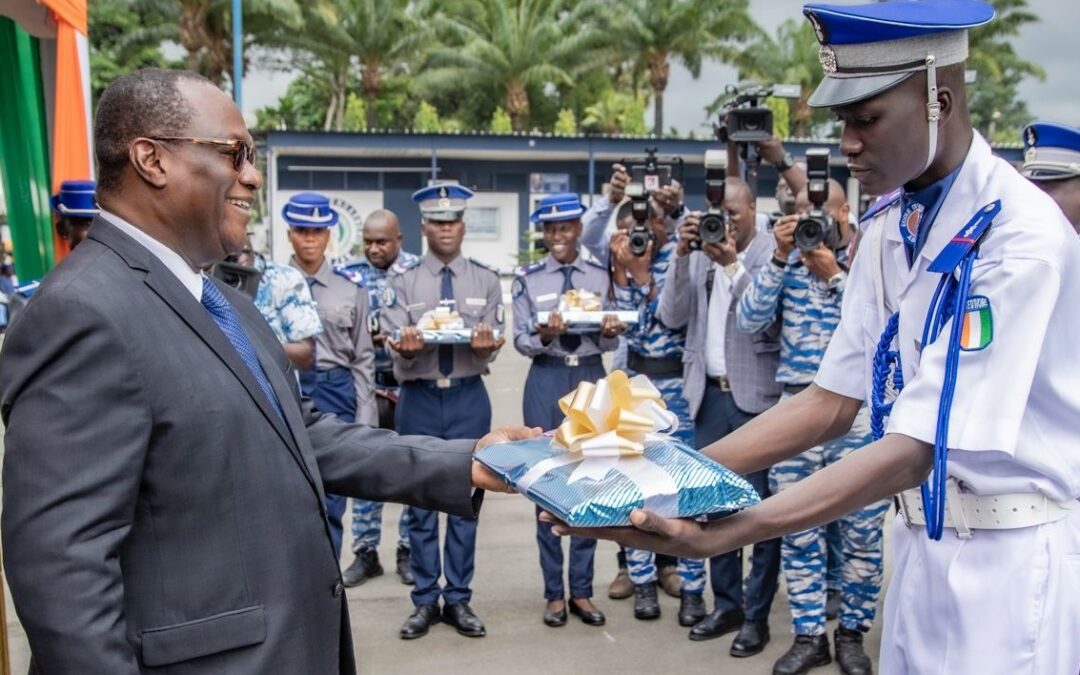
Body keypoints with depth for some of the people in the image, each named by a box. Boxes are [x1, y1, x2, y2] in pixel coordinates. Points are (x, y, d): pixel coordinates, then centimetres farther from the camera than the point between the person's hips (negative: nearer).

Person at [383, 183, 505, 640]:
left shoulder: (485, 279, 6)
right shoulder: (404, 281, 4)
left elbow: (492, 342, -1)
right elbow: (394, 342, -5)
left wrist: (485, 345, -25)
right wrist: (405, 348, -29)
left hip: (468, 397, 1)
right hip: (419, 397, 0)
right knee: (421, 500, 6)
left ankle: (459, 599, 17)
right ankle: (425, 600, 17)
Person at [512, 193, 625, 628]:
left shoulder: (600, 276, 5)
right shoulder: (527, 279, 1)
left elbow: (608, 342, 4)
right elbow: (521, 342, -3)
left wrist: (609, 332, -19)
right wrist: (545, 335, -24)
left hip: (591, 379, 2)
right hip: (547, 381, -1)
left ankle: (582, 591, 18)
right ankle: (554, 593, 15)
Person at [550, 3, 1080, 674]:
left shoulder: (1021, 236, -21)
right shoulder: (889, 223, 1)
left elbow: (915, 450, -26)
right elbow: (832, 401, 2)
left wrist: (723, 534, -33)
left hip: (1015, 553, -6)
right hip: (926, 539, 6)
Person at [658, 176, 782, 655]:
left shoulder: (771, 255, -5)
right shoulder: (700, 255, 9)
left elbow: (767, 321, -16)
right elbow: (671, 317, 1)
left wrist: (732, 264, -19)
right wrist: (682, 255, -8)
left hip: (755, 397, -5)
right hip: (709, 396, 5)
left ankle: (756, 615, 14)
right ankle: (726, 604, 27)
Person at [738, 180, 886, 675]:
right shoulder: (788, 260, 9)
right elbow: (749, 321, -3)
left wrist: (833, 275, -15)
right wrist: (780, 258, -10)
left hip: (859, 407, -2)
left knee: (861, 527, 4)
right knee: (798, 527, 7)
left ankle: (852, 632, 21)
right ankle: (808, 635, 19)